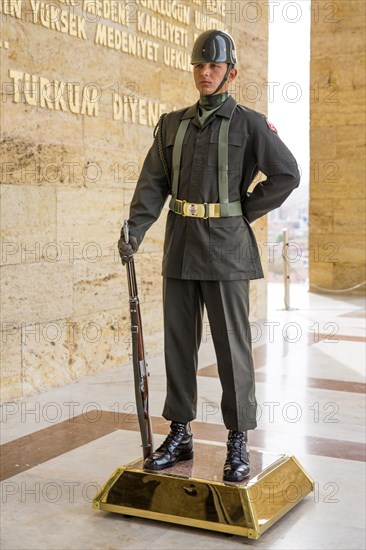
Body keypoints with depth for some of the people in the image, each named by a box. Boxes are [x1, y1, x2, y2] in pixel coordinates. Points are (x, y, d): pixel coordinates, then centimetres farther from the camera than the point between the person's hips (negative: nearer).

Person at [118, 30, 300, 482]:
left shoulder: (249, 123, -1)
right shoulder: (172, 124, 11)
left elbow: (286, 175, -3)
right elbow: (153, 183, 5)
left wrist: (244, 213, -5)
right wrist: (133, 230, -9)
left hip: (225, 247, -5)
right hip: (180, 245, 5)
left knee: (232, 344, -1)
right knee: (178, 341, 8)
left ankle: (238, 443, 9)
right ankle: (179, 435, 19)